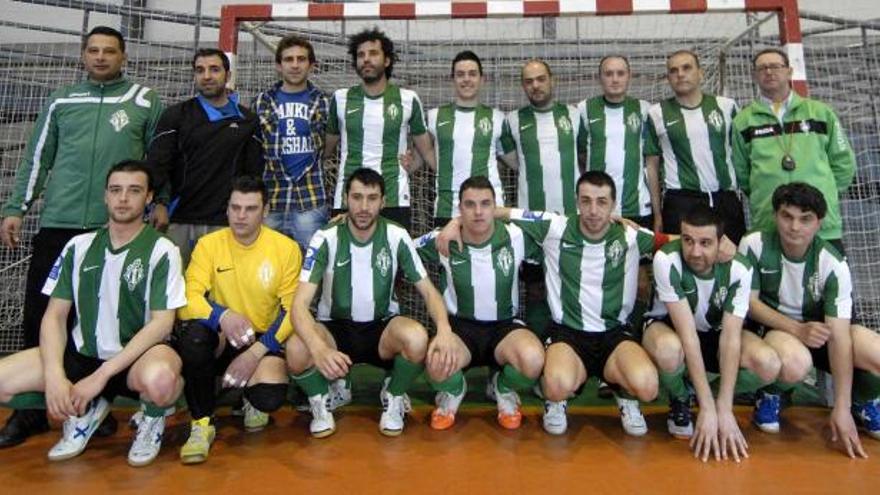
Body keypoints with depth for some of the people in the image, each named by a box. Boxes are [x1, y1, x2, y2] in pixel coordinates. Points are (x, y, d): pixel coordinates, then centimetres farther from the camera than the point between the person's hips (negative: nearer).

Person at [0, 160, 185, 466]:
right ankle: (85, 410, 8)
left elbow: (162, 323, -14)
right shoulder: (79, 247, 4)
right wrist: (54, 375, -13)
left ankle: (152, 419, -1)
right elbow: (55, 316, 4)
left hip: (137, 359, -4)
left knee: (159, 380, -38)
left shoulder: (162, 251, -8)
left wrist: (101, 375, -19)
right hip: (81, 353, 5)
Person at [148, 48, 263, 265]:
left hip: (225, 223, 0)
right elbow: (157, 163, 1)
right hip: (178, 220, 0)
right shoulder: (176, 115, 9)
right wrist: (160, 203, -14)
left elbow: (254, 172, 9)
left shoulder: (247, 120, 10)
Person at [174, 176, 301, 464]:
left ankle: (253, 402, 13)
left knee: (271, 395, -30)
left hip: (263, 341, -1)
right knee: (193, 334, -34)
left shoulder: (286, 248, -6)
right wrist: (222, 316, -35)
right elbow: (187, 300, -13)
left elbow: (292, 309, -7)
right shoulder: (208, 245, -5)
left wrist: (255, 353, -18)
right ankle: (202, 422, -11)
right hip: (220, 341, 1)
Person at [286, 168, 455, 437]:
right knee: (296, 349, -32)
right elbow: (300, 303, -21)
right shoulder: (325, 239, -15)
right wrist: (319, 348, -42)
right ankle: (321, 402, 3)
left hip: (382, 326, 1)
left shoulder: (397, 237, -10)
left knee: (417, 338, -32)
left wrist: (444, 330, -30)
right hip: (335, 327, -1)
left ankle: (392, 398, 1)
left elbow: (428, 291, -7)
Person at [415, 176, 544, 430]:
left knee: (533, 360, -34)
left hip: (506, 325, 1)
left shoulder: (517, 237, -9)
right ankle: (452, 391, 10)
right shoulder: (443, 241, -9)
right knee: (437, 366, -34)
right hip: (460, 325, 0)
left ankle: (503, 389, 8)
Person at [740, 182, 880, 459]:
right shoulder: (754, 245, -17)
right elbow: (749, 302, -9)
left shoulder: (833, 264, -17)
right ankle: (769, 394, 1)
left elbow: (839, 335, -21)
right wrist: (797, 329, -25)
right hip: (771, 327, -2)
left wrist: (841, 408, -24)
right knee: (796, 363, -38)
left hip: (819, 329, 3)